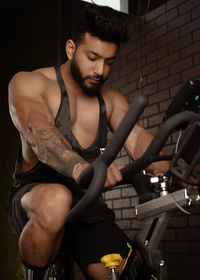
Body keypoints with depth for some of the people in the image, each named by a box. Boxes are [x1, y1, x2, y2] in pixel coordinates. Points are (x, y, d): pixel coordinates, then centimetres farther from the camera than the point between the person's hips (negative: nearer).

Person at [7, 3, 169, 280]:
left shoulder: (111, 101, 10)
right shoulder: (28, 83, -5)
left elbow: (136, 137, -8)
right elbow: (38, 132, -26)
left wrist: (169, 170, -31)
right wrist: (82, 169, -47)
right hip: (33, 197, -4)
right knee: (56, 200, -38)